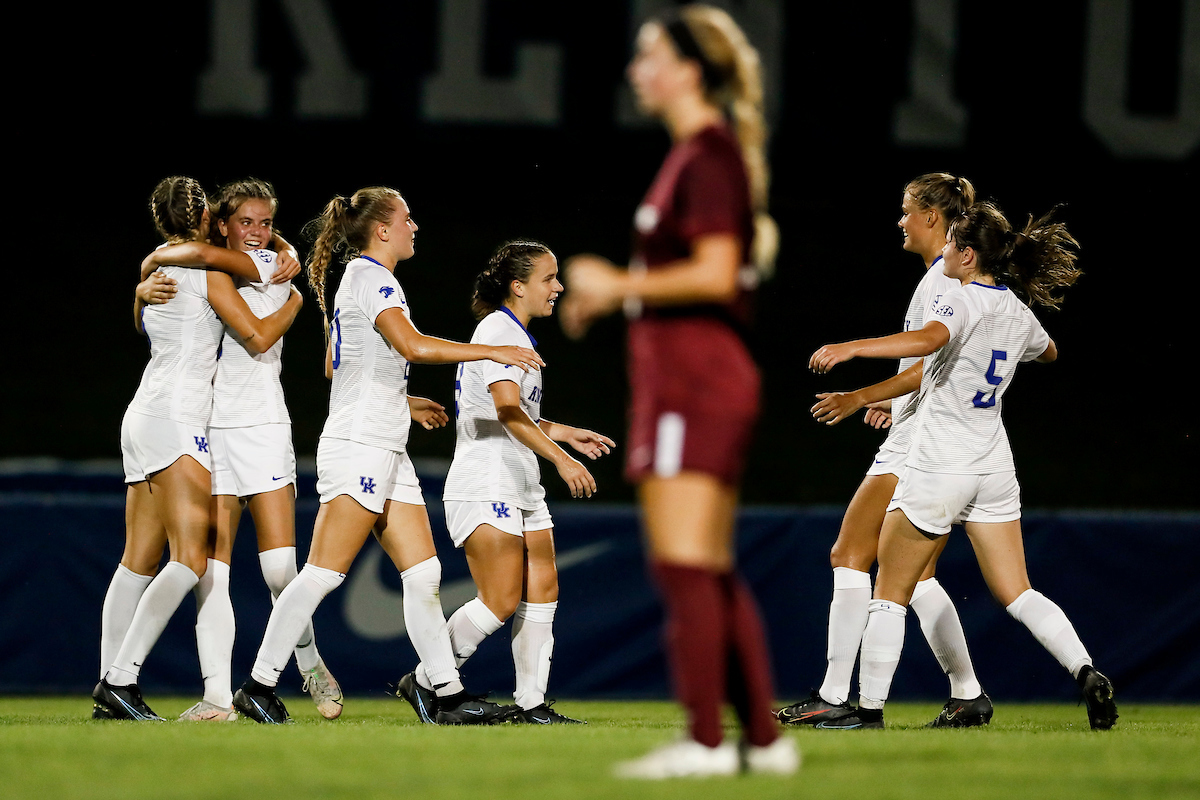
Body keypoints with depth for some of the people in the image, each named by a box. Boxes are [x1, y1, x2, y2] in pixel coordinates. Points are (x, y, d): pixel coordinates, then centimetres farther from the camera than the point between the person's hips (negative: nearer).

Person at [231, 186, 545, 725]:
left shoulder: (359, 279, 21)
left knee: (424, 572, 3)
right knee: (324, 573, -11)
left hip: (385, 452, 10)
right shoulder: (370, 277, -10)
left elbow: (335, 367, 28)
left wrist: (403, 403, 30)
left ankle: (449, 694, 1)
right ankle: (259, 685, -8)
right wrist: (494, 352, -19)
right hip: (359, 445, -10)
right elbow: (413, 346, -24)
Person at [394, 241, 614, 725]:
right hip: (486, 489, -10)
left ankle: (530, 703, 5)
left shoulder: (517, 335, 18)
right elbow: (508, 411, -27)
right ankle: (424, 682, -1)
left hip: (521, 487, 10)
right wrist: (561, 459, -34)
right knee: (501, 602, -13)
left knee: (542, 590, 3)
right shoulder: (498, 332, -13)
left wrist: (565, 433, 24)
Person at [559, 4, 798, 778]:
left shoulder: (706, 157, -13)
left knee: (684, 563, -10)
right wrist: (615, 293, 17)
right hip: (708, 375, 10)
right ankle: (764, 736, 11)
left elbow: (716, 273, -21)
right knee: (713, 570, 11)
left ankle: (705, 741, -12)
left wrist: (620, 284, -11)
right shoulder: (707, 153, 17)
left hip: (693, 375, -10)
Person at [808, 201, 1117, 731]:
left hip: (938, 469, -6)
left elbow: (928, 339, -38)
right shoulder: (1019, 313, 8)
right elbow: (1048, 351, 31)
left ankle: (869, 711, 5)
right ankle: (1086, 673, -11)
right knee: (1017, 594, 7)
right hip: (994, 469, 7)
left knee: (890, 595, 5)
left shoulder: (964, 302, -15)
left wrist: (851, 347, -44)